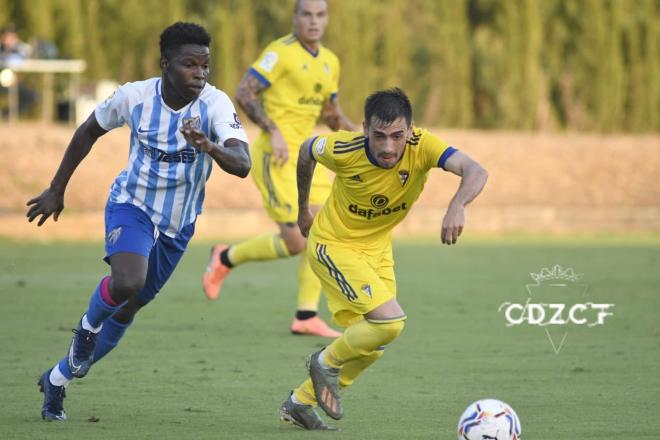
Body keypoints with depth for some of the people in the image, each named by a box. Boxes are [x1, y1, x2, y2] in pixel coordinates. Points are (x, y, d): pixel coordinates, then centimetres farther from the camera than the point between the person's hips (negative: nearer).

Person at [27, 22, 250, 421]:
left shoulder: (216, 104, -21)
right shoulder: (134, 96, -17)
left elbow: (242, 164, -35)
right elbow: (89, 132, 2)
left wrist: (208, 146, -56)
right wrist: (57, 190, 7)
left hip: (178, 224, 2)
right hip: (132, 205, -2)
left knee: (128, 309, 13)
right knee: (127, 283, -31)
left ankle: (59, 378, 34)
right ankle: (89, 325, 5)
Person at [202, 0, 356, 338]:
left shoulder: (330, 62, 13)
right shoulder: (280, 53, -12)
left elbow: (331, 114, 23)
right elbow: (244, 93, -17)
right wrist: (273, 132, -26)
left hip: (304, 155, 8)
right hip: (275, 157, -8)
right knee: (296, 241, -11)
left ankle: (306, 317, 5)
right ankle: (226, 259, 13)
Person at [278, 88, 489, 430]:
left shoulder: (422, 146, -25)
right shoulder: (343, 151, -27)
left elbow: (476, 172, -39)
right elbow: (307, 150, -4)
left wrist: (457, 206, -60)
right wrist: (303, 208, 9)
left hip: (377, 248, 5)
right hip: (333, 245, -5)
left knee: (371, 345, 10)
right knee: (390, 321, -22)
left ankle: (299, 402, 28)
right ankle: (327, 363, 5)